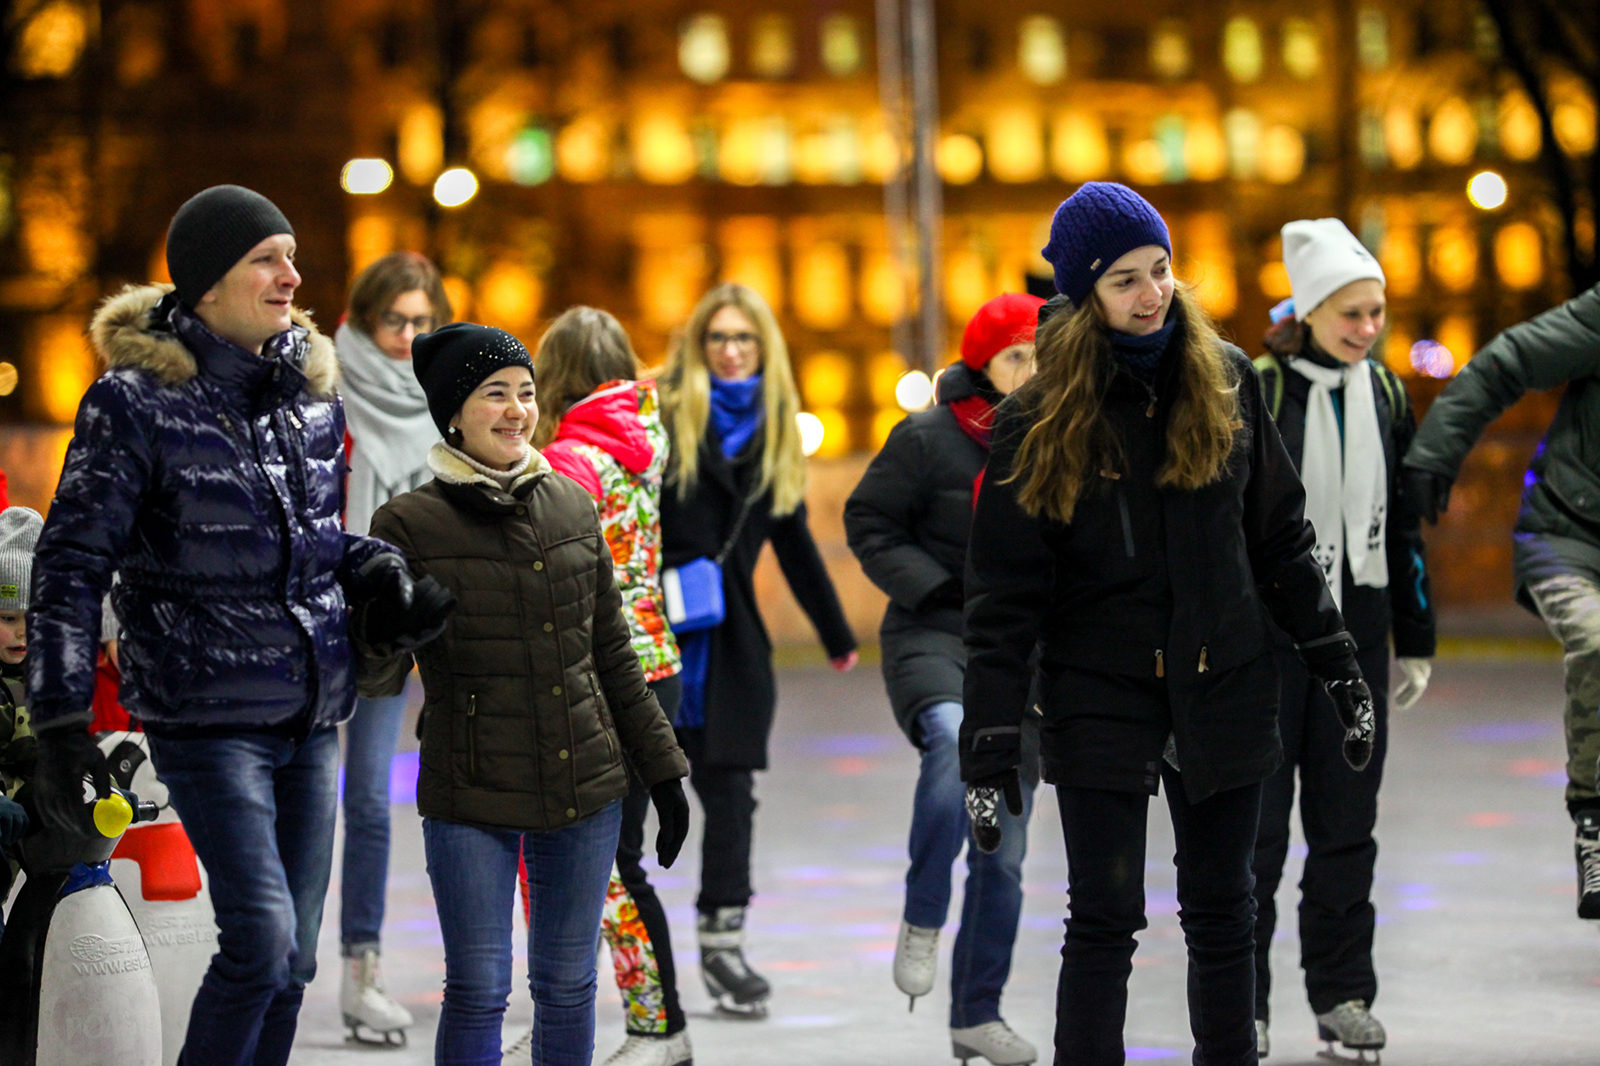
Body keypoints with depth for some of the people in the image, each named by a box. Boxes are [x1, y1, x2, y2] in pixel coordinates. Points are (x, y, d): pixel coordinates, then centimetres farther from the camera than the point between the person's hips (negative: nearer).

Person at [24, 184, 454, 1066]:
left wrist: (382, 578, 1)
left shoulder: (311, 390, 9)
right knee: (262, 942, -15)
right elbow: (71, 566, -9)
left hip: (311, 717, 6)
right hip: (207, 717, -6)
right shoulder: (137, 401, -10)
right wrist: (61, 722, -14)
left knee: (291, 960, 9)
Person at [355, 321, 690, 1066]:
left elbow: (613, 653, 13)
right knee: (478, 992, -2)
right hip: (472, 800, -4)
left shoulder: (572, 507, 6)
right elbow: (374, 676, -7)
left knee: (568, 988, 10)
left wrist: (663, 771, 14)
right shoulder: (411, 524, -6)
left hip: (587, 788, 4)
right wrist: (379, 634, -30)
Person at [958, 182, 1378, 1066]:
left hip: (1223, 688, 3)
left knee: (1222, 917, 10)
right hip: (1100, 695, -3)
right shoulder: (1038, 420, -7)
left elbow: (1280, 537, 10)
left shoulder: (1225, 380, 2)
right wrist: (989, 751, -12)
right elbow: (1003, 597, -7)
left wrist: (1336, 664, 7)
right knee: (1103, 923, -3)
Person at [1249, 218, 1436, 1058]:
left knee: (1347, 821, 8)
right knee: (1256, 818, 0)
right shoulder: (1256, 391, -8)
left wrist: (1416, 640, 15)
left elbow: (1403, 525, 15)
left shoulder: (1385, 395, 8)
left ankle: (1342, 994, 17)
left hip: (1356, 629, 4)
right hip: (1267, 627, -4)